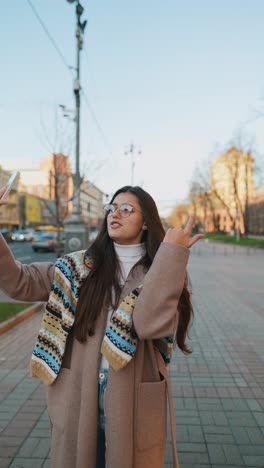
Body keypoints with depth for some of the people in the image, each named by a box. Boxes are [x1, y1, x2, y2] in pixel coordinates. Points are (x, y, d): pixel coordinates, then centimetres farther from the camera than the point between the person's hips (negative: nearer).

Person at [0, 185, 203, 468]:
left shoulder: (162, 272, -6)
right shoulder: (81, 267, 1)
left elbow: (150, 322, -25)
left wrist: (172, 254, -26)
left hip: (134, 404, -2)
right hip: (78, 398, 2)